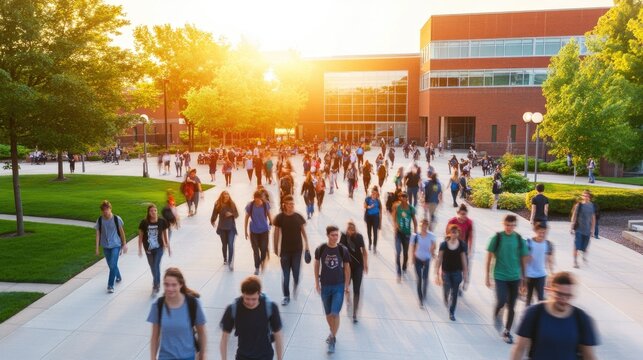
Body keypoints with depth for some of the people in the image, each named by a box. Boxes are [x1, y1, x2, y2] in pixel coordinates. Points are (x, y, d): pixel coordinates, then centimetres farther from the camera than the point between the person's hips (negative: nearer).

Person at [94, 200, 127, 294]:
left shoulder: (116, 219, -12)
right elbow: (98, 234, 0)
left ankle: (110, 285, -1)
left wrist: (124, 244, 2)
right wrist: (97, 248, -1)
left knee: (113, 265, -11)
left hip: (116, 245, -3)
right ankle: (118, 277, 42)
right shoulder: (100, 220, -6)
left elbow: (121, 232, -2)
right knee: (111, 265, 16)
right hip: (105, 246, 3)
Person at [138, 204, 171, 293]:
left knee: (156, 266, -7)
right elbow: (140, 236, -3)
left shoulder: (162, 221, -11)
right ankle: (157, 282, 42)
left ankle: (155, 285, 9)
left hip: (159, 248, -2)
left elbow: (165, 235, 0)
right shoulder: (144, 222, -11)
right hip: (148, 249, 2)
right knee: (152, 267, 17)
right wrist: (140, 250, -4)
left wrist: (168, 248, 5)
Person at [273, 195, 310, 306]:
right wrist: (275, 248, 2)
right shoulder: (279, 217, -7)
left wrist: (306, 245, 6)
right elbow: (276, 233, -1)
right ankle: (286, 296, 19)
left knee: (296, 272, 3)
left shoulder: (299, 217, -3)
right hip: (285, 250, -1)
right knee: (286, 274, 5)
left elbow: (303, 231, 6)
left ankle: (296, 286, 36)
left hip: (297, 249, 1)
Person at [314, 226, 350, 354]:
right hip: (325, 285, 2)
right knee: (328, 313, 15)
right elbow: (317, 265, 4)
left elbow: (347, 267, 0)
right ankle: (332, 333, 40)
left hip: (339, 286, -2)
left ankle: (333, 339, 13)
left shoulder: (343, 250, -12)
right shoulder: (320, 249, -10)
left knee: (335, 313, -7)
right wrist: (317, 283, 6)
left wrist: (347, 285, 3)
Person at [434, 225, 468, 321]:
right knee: (446, 292, 0)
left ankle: (452, 313, 24)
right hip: (446, 272, -1)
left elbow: (464, 260, 0)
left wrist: (466, 275, 2)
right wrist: (437, 274, -4)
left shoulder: (462, 245, -8)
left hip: (457, 272, 1)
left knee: (454, 293, 6)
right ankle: (446, 301, 37)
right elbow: (439, 260, -5)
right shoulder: (444, 245, -10)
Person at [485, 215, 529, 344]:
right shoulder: (497, 238, -7)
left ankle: (507, 332, 24)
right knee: (501, 301, -15)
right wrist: (487, 275, -1)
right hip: (500, 276, -2)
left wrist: (523, 277, 10)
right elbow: (489, 257, -1)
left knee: (511, 307, 8)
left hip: (514, 277, 3)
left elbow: (523, 259, 9)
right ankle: (496, 314, 19)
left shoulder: (519, 239, 0)